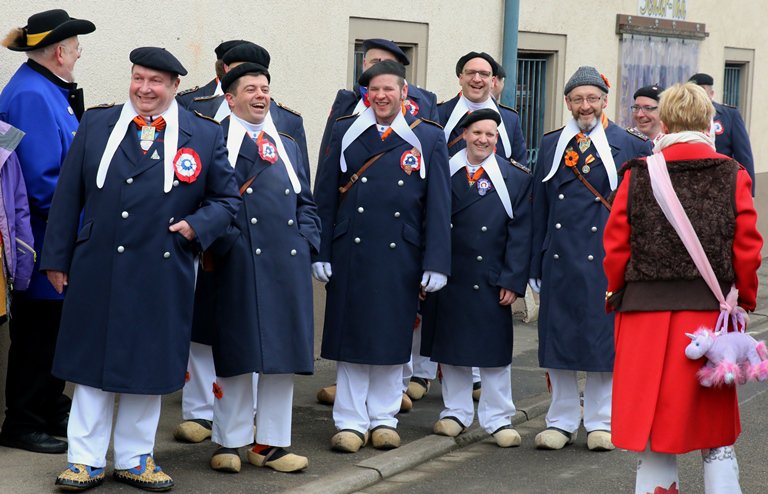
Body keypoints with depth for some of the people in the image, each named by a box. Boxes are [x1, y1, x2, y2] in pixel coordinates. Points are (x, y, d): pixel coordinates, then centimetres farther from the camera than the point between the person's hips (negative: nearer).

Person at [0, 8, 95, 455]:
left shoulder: (49, 91, 11)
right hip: (45, 244, -10)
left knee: (55, 328, 19)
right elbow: (40, 178, -25)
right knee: (38, 332, 1)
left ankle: (53, 412, 31)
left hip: (62, 242, 10)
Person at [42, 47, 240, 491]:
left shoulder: (205, 136, 3)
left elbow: (227, 199, 9)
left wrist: (196, 226, -9)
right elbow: (68, 196, 6)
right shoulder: (96, 125, 5)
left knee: (149, 368, 8)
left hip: (163, 276, 0)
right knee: (93, 363, 5)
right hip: (97, 271, 0)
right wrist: (57, 258, 3)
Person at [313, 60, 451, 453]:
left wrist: (436, 264, -5)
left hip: (399, 256, 0)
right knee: (350, 336, 4)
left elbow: (438, 206, 1)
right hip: (351, 254, 0)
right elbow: (324, 198, 5)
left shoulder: (428, 139, 3)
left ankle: (384, 418, 20)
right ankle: (351, 421, 12)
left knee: (392, 337, 7)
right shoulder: (345, 133, 5)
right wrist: (320, 253, -1)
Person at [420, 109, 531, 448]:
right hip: (450, 278, 2)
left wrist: (513, 280, -9)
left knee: (495, 350, 3)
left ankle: (498, 419, 12)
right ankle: (456, 412, 23)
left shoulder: (515, 178, 0)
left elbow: (520, 233, -2)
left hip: (492, 280, -2)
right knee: (451, 348, 10)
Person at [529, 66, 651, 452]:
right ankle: (562, 420, 16)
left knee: (603, 338, 3)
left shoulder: (630, 146, 1)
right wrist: (536, 264, 7)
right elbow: (539, 208, 10)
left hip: (606, 258, -2)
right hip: (559, 258, 3)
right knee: (558, 336, 6)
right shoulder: (551, 145, 9)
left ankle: (601, 422, 14)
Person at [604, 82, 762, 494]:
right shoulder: (733, 176, -2)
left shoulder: (636, 175, -1)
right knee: (716, 430, 11)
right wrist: (744, 303, 11)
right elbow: (747, 251, -2)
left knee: (653, 424, 7)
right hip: (711, 312, 0)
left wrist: (619, 296, 15)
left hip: (646, 312, 0)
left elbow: (616, 247, 1)